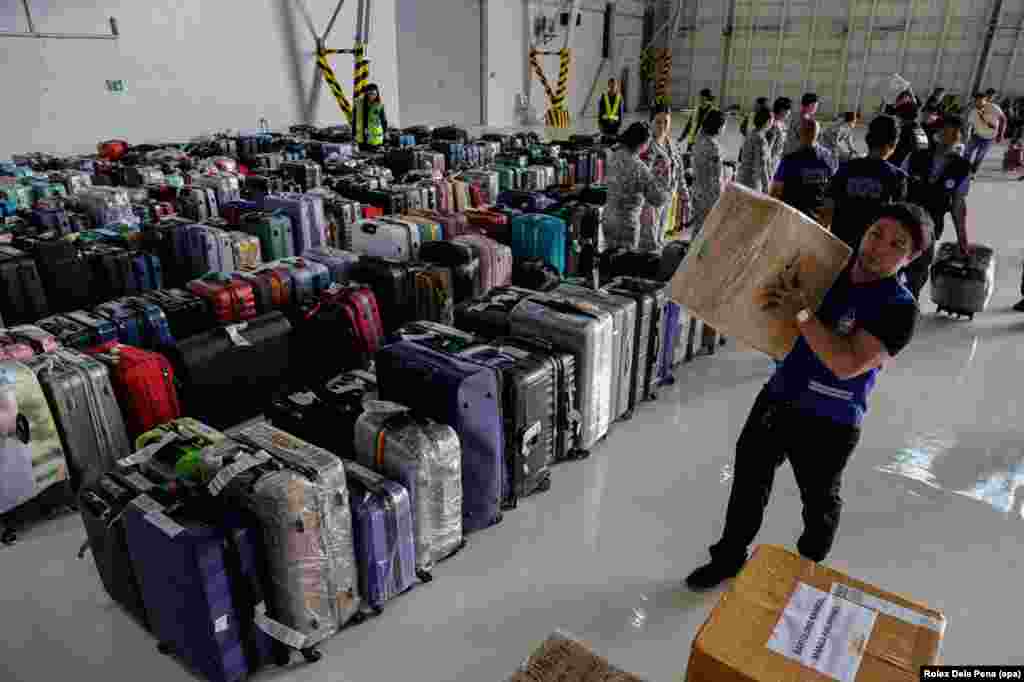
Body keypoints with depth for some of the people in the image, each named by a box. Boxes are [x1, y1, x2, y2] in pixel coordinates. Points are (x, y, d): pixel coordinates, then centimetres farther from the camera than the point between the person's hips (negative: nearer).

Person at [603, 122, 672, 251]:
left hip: (609, 218, 8)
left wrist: (654, 171, 17)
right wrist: (665, 177, -3)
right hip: (626, 223, -8)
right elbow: (659, 200, -15)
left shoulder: (615, 156, -1)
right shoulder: (638, 167, -22)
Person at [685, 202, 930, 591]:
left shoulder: (899, 308, -19)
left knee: (819, 502, 19)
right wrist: (777, 295, -9)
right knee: (748, 477, 17)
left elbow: (847, 364, -30)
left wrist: (801, 311, -29)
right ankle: (729, 557, 38)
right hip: (778, 395, 6)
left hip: (828, 422, -5)